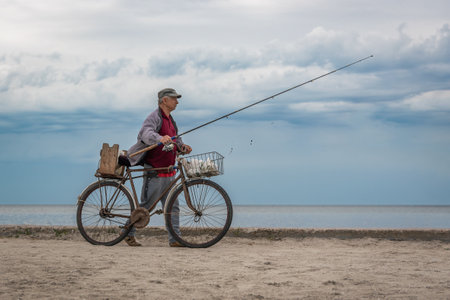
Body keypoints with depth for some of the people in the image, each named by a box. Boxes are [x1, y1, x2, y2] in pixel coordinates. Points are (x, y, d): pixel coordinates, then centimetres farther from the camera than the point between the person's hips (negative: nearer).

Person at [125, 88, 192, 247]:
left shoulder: (170, 120, 18)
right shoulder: (155, 117, -12)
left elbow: (175, 139, 22)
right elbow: (146, 133, -31)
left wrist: (183, 147, -1)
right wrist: (160, 138, -52)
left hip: (168, 172, 9)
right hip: (155, 173, -9)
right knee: (146, 205, -2)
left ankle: (174, 239, 8)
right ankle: (128, 233, 12)